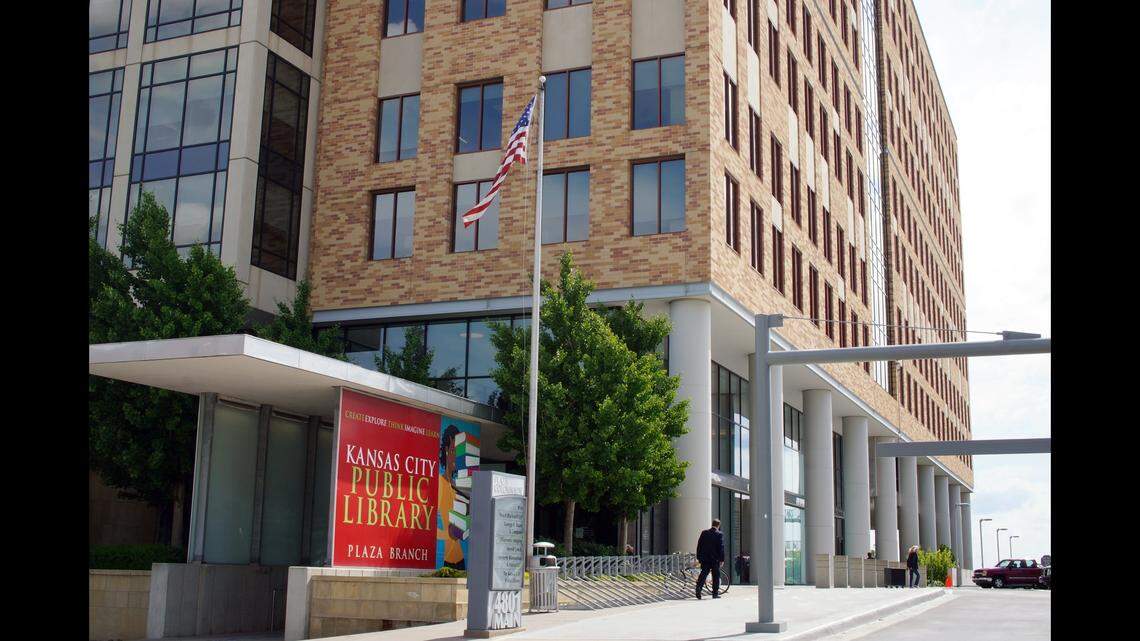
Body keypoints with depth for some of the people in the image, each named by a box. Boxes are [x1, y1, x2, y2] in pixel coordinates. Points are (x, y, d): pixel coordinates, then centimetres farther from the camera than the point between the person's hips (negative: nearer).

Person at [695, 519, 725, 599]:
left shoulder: (704, 533, 5)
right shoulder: (719, 534, -7)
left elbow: (699, 545, 7)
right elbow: (721, 548, -9)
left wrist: (699, 557, 13)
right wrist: (722, 559, -5)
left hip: (704, 559, 3)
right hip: (715, 559, -3)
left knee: (703, 574, 5)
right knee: (716, 576, 6)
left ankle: (698, 590, -11)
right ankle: (715, 593, 7)